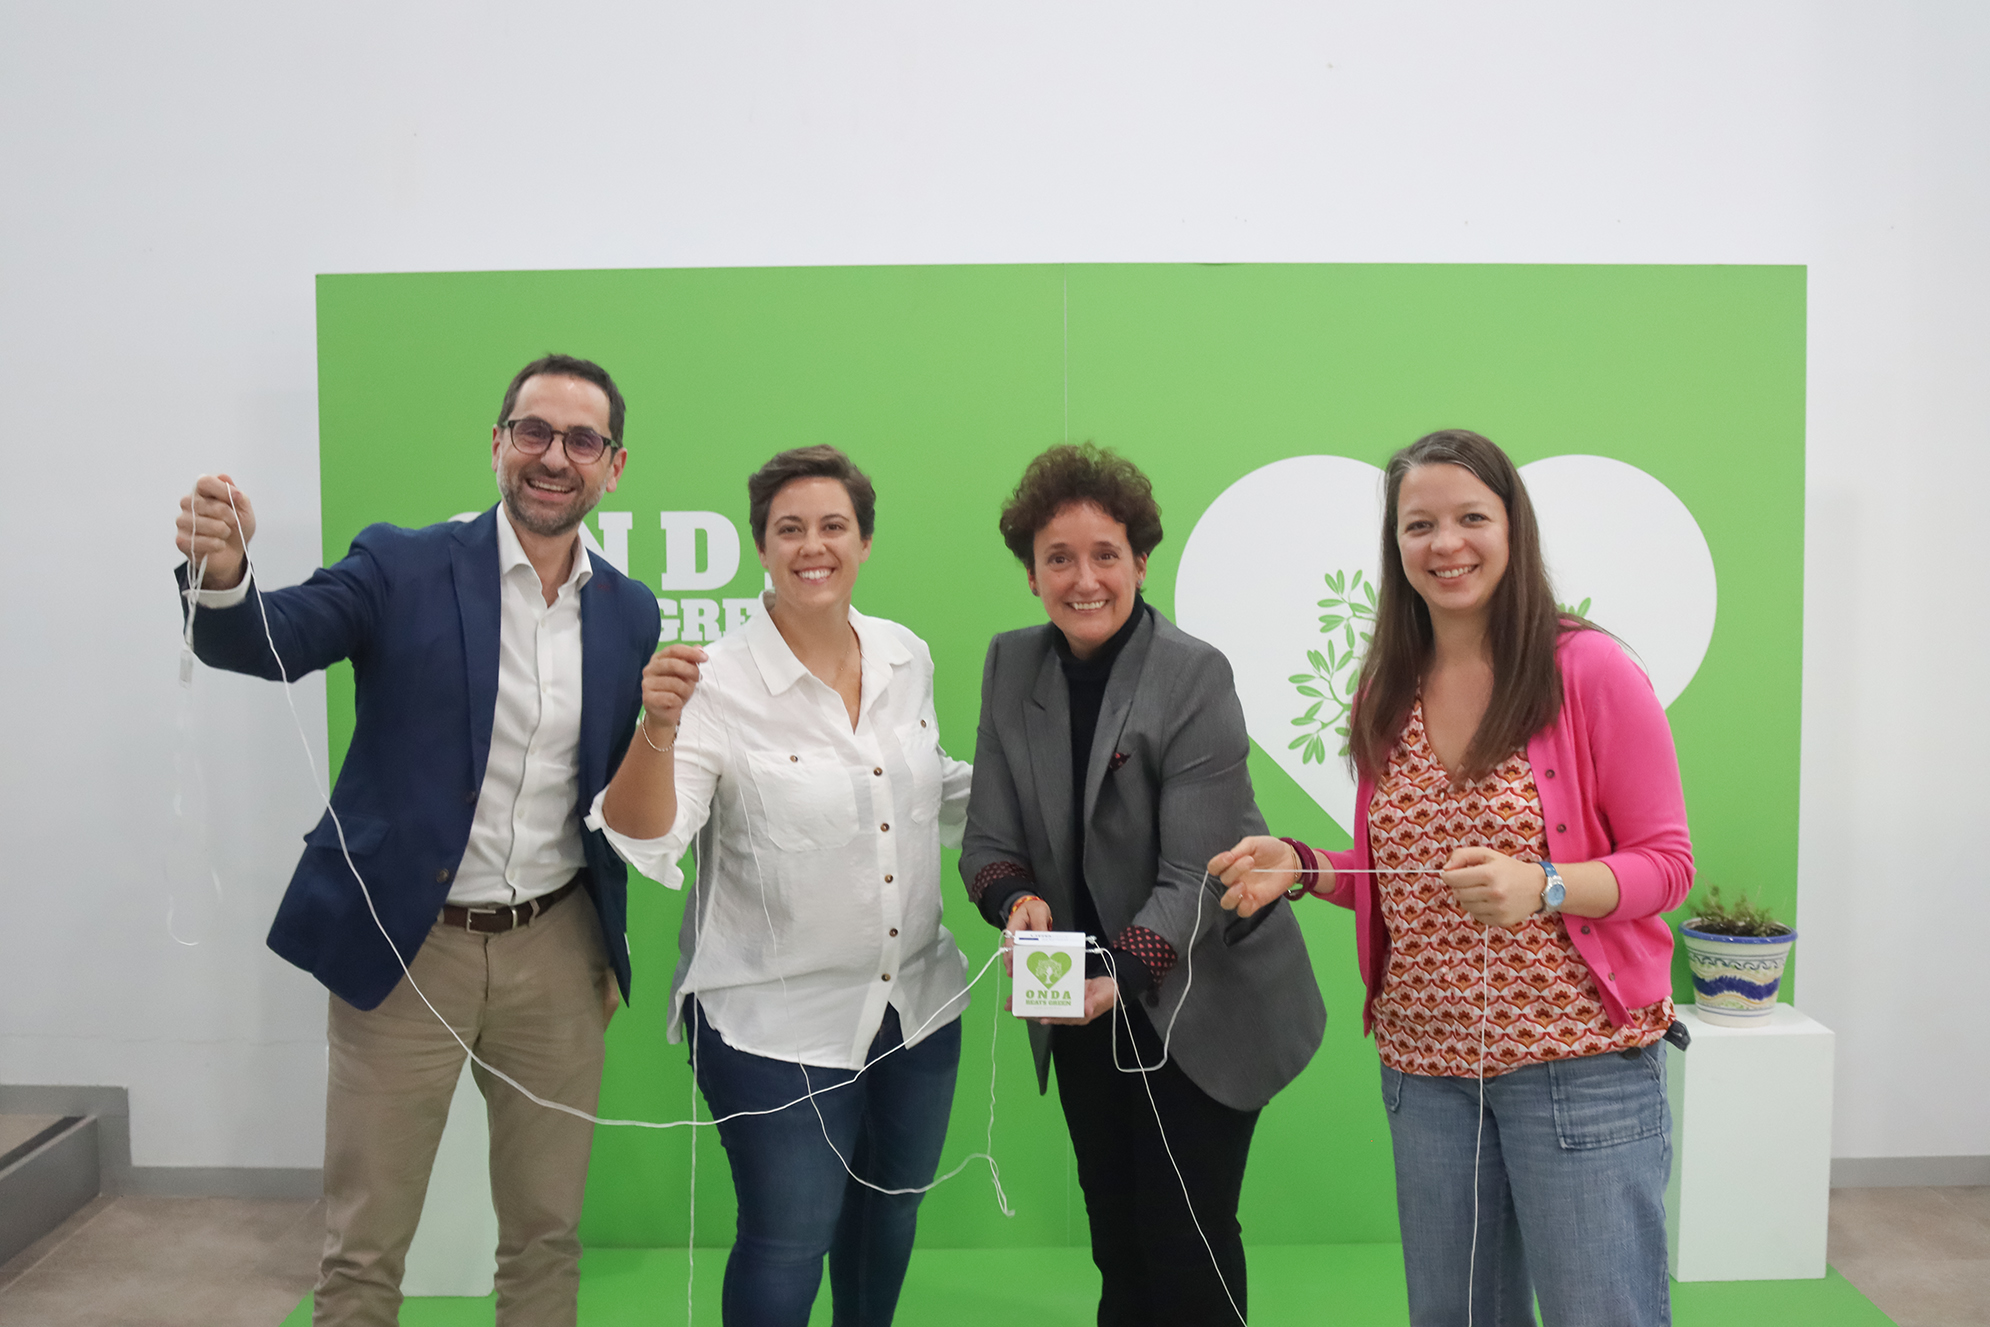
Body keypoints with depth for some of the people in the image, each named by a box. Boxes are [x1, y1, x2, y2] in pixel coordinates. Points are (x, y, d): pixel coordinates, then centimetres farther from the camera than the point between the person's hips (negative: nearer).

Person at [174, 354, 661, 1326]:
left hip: (559, 954, 3)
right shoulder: (403, 568, -6)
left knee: (547, 1236, 16)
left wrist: (612, 952, 7)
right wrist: (222, 571, -41)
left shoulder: (630, 611, 3)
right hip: (406, 951, -2)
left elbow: (621, 794, 9)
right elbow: (260, 642, -19)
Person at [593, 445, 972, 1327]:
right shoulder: (721, 683, -16)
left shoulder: (905, 657, 1)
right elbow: (643, 841, -23)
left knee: (888, 1219, 23)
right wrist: (656, 729, -39)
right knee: (789, 1241, 7)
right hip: (780, 1025, -5)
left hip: (916, 1004, 6)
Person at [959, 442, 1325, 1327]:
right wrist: (1020, 902, -22)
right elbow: (990, 840, -1)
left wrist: (1115, 975, -35)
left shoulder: (1195, 676, -17)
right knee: (1115, 1237, 16)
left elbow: (1194, 874, -21)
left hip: (1201, 1008, -4)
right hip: (1084, 1017, 5)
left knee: (1186, 1246, 0)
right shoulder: (1012, 665, -2)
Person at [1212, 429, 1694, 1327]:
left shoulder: (1590, 671, -9)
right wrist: (1302, 867, -3)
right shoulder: (1385, 696, 7)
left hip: (1577, 1062, -5)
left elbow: (1665, 864, -7)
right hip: (1425, 1064, 5)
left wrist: (1540, 887, -24)